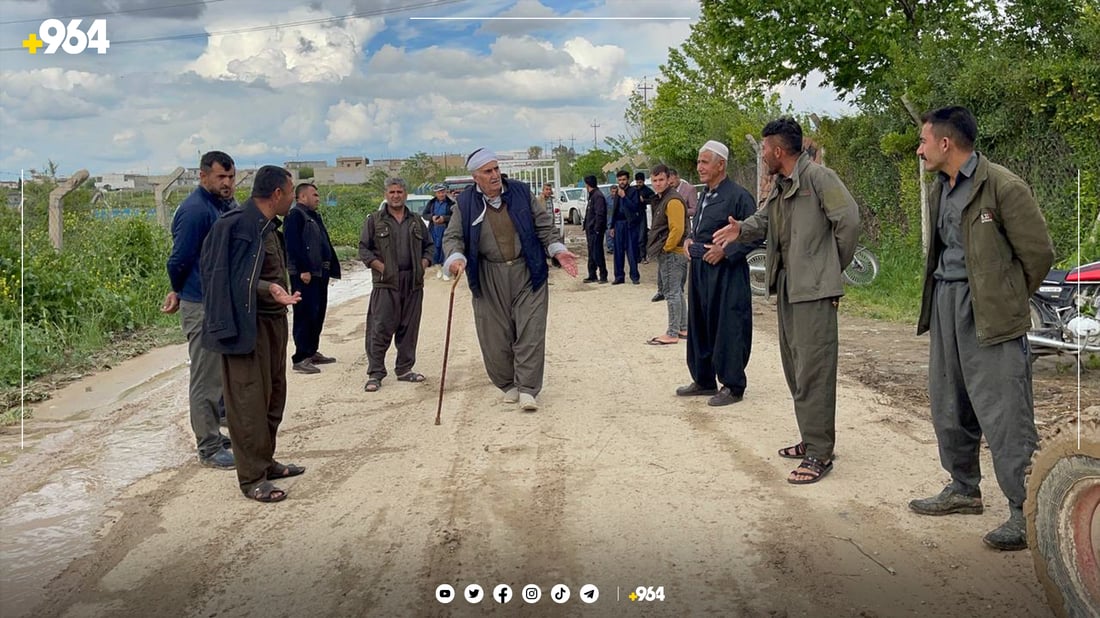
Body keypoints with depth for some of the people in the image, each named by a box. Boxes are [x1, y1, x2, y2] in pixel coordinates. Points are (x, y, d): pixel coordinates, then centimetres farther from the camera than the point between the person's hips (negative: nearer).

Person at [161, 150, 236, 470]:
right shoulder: (195, 210, -17)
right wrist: (178, 291, 2)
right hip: (201, 306, -9)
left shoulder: (221, 206, 12)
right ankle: (209, 449, 5)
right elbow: (179, 259, -15)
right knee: (206, 378, -3)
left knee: (217, 374, 17)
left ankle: (212, 435, 29)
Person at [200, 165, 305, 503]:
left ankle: (265, 461, 30)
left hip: (273, 320, 10)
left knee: (274, 395, 17)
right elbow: (231, 278, -21)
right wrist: (269, 289, -29)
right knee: (249, 400, -3)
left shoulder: (269, 225, 10)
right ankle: (251, 478, 5)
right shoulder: (237, 225, -18)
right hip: (248, 324, -10)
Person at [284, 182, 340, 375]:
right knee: (304, 315, -10)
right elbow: (293, 244, -19)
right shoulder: (295, 215, -9)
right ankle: (300, 359, -7)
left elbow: (325, 243, 24)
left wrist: (332, 267, 18)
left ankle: (312, 352, 25)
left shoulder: (314, 216, 22)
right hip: (304, 274, -10)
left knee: (318, 313, 15)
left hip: (320, 273, 10)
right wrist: (303, 270, -24)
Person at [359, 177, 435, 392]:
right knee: (380, 328, -7)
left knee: (409, 328, 7)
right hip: (386, 281, -4)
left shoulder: (416, 221, 15)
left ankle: (404, 369, 18)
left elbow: (429, 245, 22)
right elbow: (363, 248, 3)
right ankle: (375, 373, -2)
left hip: (413, 282, 4)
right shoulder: (374, 220, 5)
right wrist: (380, 266, -10)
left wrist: (424, 263, 5)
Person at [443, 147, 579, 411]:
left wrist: (557, 249, -6)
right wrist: (456, 258, -21)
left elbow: (544, 226, 7)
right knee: (495, 336, 4)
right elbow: (453, 237, 0)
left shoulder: (520, 192, 2)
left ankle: (527, 389, 0)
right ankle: (508, 385, 21)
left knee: (530, 331, -5)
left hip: (527, 273, 0)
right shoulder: (466, 202, -1)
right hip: (489, 279, 0)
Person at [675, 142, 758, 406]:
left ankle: (733, 386, 9)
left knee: (728, 330, -2)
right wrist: (689, 241, 8)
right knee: (699, 326, 14)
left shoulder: (737, 196, -12)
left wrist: (725, 251, -19)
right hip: (700, 271, 9)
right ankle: (703, 381, 26)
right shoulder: (705, 196, 14)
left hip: (726, 273, -9)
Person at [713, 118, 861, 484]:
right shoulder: (779, 186, 15)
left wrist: (833, 267, -6)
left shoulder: (818, 178, -13)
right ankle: (811, 439, 28)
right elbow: (763, 219, 17)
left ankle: (819, 454, -2)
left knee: (813, 370, -7)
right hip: (786, 285, 10)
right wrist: (741, 229, -7)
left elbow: (848, 219, -17)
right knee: (794, 367, 16)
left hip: (814, 288, -10)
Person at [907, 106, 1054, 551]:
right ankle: (964, 489, 30)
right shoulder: (939, 190, 13)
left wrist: (1009, 301, 2)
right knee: (948, 406, 15)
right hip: (945, 301, 9)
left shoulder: (1003, 187, -13)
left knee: (1003, 413, -7)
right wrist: (941, 293, 15)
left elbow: (1038, 252, -8)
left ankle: (1025, 511, 1)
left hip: (988, 311, -8)